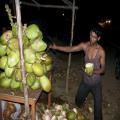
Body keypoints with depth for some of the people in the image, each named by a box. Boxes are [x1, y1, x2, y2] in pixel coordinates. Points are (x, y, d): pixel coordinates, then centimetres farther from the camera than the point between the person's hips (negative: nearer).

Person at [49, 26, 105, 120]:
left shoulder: (101, 51, -19)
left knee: (98, 107, 4)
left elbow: (103, 69, -13)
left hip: (96, 84, -3)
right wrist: (56, 47, -23)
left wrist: (94, 71, -32)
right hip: (85, 82, 4)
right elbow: (70, 49, -12)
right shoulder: (85, 45, -11)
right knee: (78, 101, 24)